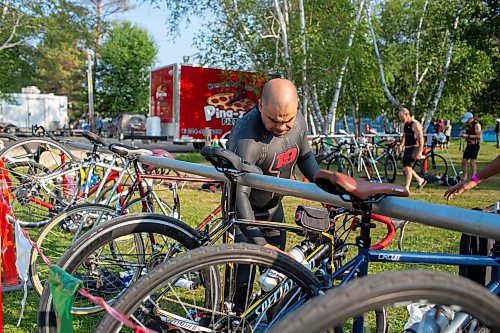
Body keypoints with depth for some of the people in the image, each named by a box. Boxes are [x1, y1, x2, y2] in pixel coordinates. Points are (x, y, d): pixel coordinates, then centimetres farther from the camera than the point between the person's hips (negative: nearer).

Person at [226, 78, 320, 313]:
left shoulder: (299, 122, -14)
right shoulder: (247, 138, -37)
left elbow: (305, 156, 7)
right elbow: (238, 195, -40)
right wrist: (260, 243, -45)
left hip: (274, 205, 7)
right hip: (246, 208, -6)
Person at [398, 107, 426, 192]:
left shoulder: (415, 124, -16)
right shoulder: (404, 124, 10)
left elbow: (421, 138, -18)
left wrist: (420, 152, -23)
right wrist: (401, 145, 8)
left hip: (414, 148, -9)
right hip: (407, 149, 9)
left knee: (408, 168, -12)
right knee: (405, 168, 11)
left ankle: (406, 188, -6)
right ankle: (420, 180, 29)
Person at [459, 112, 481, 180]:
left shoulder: (476, 124, -13)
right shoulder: (467, 124, 12)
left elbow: (478, 136, -20)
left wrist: (467, 136, -21)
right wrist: (463, 135, 3)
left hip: (474, 145, -8)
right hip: (468, 145, 8)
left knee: (472, 162, -5)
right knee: (464, 161, 7)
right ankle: (464, 178, 15)